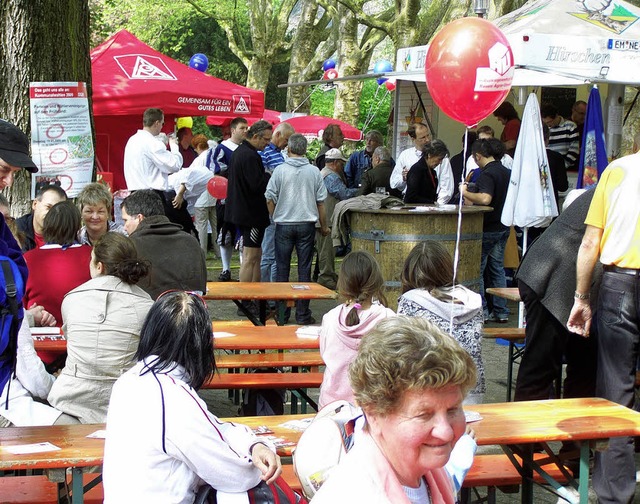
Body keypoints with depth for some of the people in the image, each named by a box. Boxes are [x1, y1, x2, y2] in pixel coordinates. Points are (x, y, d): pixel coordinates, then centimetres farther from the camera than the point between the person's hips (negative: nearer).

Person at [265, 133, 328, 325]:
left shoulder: (280, 170, -6)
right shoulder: (314, 171, -1)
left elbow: (270, 198, -2)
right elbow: (321, 201, 4)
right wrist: (324, 226, 15)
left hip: (284, 224, -1)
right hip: (307, 224, 1)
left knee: (282, 268, 8)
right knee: (304, 269, 4)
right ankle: (302, 313, 6)